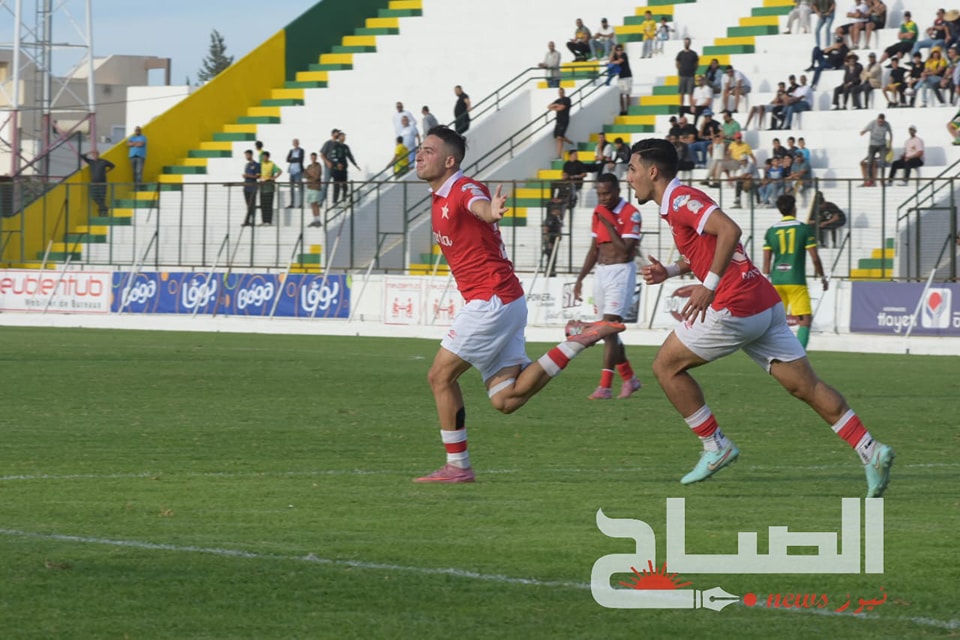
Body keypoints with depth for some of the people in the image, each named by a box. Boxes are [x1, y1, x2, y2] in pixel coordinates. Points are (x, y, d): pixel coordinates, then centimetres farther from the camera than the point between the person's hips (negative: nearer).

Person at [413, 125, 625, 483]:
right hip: (498, 302, 9)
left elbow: (481, 207, -40)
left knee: (440, 376, -4)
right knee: (505, 400, 3)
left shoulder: (465, 190, -14)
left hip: (492, 302, -9)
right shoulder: (438, 199, 15)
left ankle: (457, 466, 2)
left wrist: (491, 211, -61)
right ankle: (576, 345, 7)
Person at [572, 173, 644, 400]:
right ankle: (629, 379, 25)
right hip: (601, 272, 8)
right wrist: (580, 278, 17)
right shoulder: (599, 212, 11)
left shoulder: (630, 213, -11)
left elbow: (626, 249, -19)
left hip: (622, 272, -8)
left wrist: (608, 223, -18)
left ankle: (605, 387, -17)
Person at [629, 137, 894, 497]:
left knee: (666, 366, 5)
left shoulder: (680, 199, -10)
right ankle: (871, 451, -6)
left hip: (735, 308, -9)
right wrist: (670, 271, 19)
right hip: (765, 305, 10)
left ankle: (715, 446, 8)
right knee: (805, 385, 3)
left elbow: (729, 230, -26)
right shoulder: (679, 201, 20)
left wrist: (709, 285, -27)